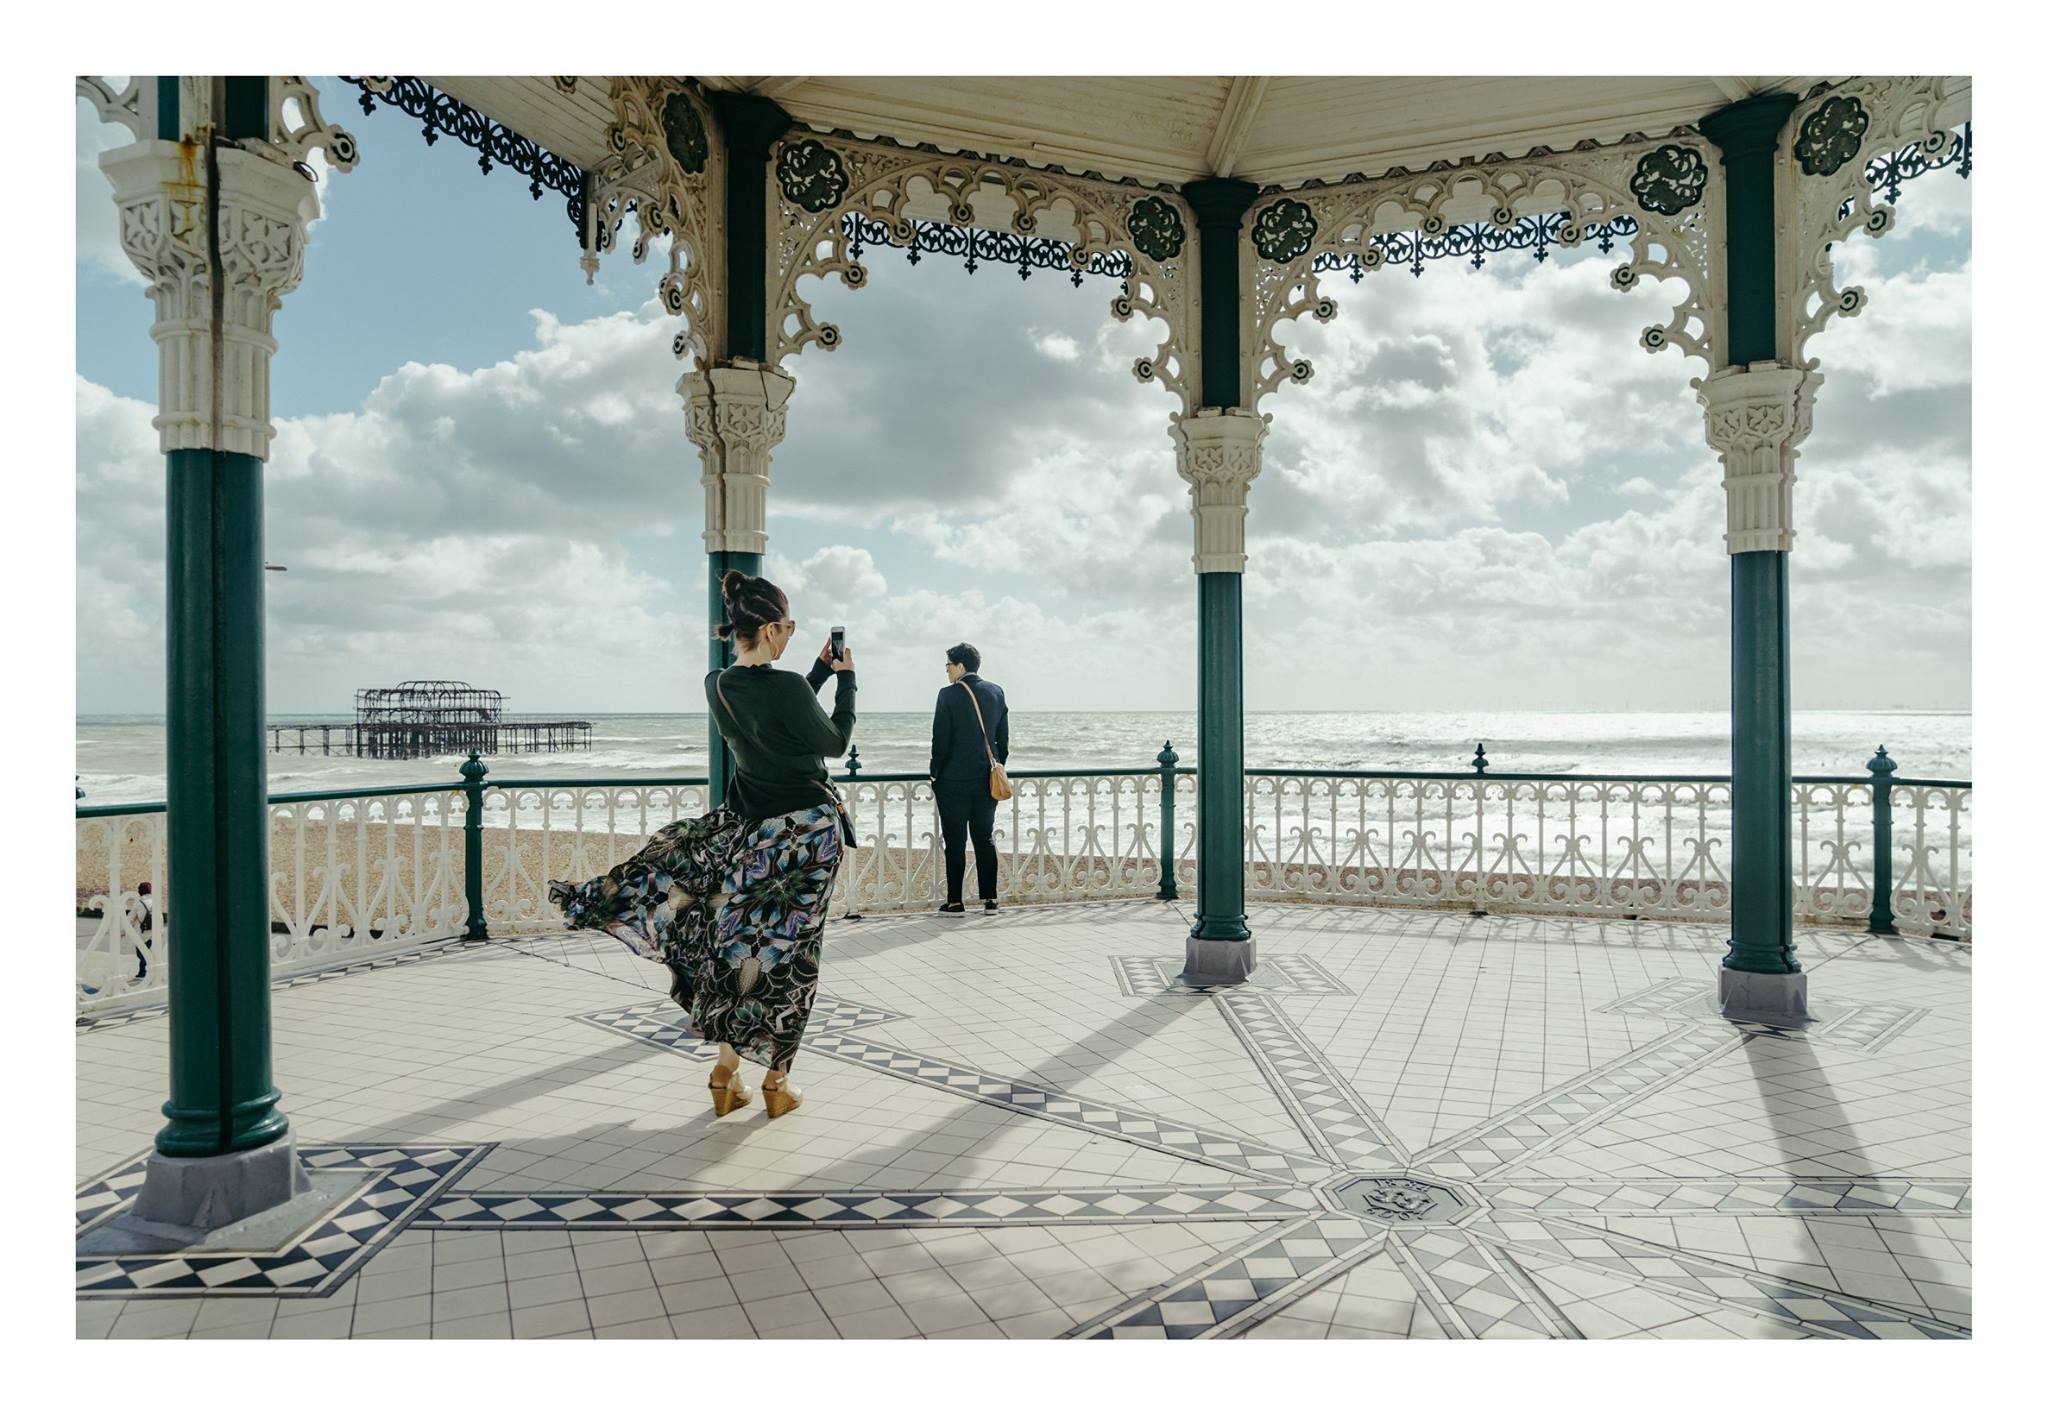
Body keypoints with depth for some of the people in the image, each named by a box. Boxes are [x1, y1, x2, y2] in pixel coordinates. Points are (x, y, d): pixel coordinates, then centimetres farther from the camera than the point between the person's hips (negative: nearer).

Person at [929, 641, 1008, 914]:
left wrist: (935, 776, 0)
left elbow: (940, 741, -10)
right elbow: (1004, 740, 8)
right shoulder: (996, 692, 5)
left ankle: (955, 902, 4)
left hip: (954, 779, -5)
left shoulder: (949, 694, -10)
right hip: (987, 779, 5)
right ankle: (990, 899, 12)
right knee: (985, 839, 11)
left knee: (955, 842, 1)